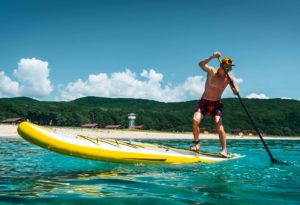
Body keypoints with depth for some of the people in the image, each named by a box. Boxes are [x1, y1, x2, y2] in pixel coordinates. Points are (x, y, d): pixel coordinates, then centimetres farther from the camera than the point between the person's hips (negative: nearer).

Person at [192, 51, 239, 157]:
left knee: (219, 124, -20)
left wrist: (235, 90, -34)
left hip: (216, 104, 0)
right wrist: (213, 57, -38)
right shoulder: (212, 71, -8)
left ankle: (224, 149, -11)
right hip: (204, 102, 0)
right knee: (195, 120, -21)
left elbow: (235, 92, -10)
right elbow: (201, 64, -26)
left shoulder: (229, 78, -4)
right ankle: (197, 144, -4)